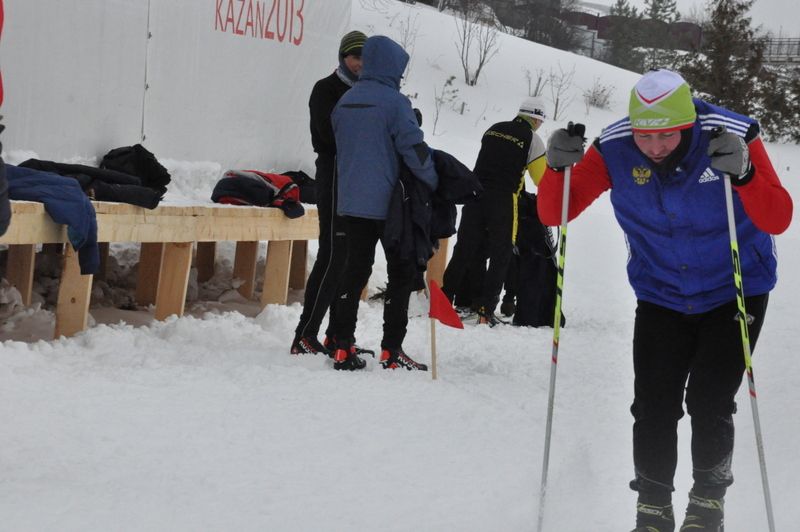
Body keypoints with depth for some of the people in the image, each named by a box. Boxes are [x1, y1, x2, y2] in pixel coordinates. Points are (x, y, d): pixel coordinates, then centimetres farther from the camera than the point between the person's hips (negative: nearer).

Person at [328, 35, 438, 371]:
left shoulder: (345, 102, 9)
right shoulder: (394, 102, -13)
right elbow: (414, 149, -15)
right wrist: (433, 183, 0)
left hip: (351, 201, 6)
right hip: (388, 203, -6)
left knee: (355, 270, 10)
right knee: (402, 273, 3)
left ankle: (343, 348, 6)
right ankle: (391, 350, 0)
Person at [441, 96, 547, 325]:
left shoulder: (493, 130, 16)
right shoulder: (531, 139, 1)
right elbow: (544, 178, 3)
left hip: (475, 195, 5)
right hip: (503, 201, -5)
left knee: (463, 252, 8)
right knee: (500, 256, 4)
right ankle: (485, 310, -1)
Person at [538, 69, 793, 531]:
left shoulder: (734, 136, -24)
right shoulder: (614, 149, -18)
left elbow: (778, 220, -27)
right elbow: (554, 215, -13)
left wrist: (744, 175, -46)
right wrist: (558, 168, -33)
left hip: (734, 293, -2)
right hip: (661, 297, 2)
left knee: (709, 403, -9)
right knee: (653, 407, -4)